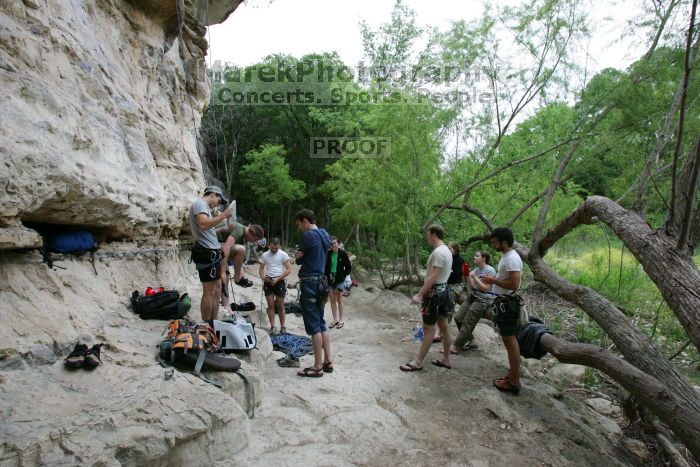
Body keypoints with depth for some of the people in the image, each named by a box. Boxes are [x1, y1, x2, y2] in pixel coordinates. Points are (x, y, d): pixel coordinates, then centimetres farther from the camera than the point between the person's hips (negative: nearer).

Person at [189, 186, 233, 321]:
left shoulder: (205, 207, 21)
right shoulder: (199, 203, -9)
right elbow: (203, 224, -27)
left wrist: (223, 229, 21)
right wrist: (223, 215, -19)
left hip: (211, 252, 11)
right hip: (206, 252, -11)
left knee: (216, 289, 15)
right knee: (209, 291, -7)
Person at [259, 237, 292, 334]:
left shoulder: (283, 254, -4)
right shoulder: (264, 255, 5)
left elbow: (289, 270, -8)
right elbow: (261, 269, 10)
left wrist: (277, 279, -15)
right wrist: (263, 277, -12)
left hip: (280, 281, -2)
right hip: (268, 281, 2)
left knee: (280, 305, 2)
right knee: (270, 305, 3)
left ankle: (282, 327, 11)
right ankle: (272, 327, 9)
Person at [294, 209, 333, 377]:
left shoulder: (309, 235, -14)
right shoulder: (325, 235, 13)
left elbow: (299, 259, -6)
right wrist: (300, 255, -2)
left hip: (309, 282, -9)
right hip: (321, 280, 9)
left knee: (313, 325, -3)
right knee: (321, 323, 14)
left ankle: (318, 366, 3)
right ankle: (327, 362, 18)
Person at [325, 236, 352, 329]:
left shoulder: (342, 254, -7)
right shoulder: (328, 254, -1)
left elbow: (349, 267, -1)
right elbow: (325, 266, 8)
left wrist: (342, 276, -9)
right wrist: (327, 275, -6)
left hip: (340, 280, -3)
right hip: (330, 279, 3)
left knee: (339, 300, 2)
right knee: (332, 300, 7)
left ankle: (341, 320, 11)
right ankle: (335, 319, 17)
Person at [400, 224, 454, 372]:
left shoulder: (438, 252, -20)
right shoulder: (446, 250, 12)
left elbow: (433, 277, -25)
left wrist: (419, 294, -24)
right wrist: (423, 292, 20)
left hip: (435, 292, -10)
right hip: (443, 290, 10)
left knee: (428, 328, -4)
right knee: (443, 326, 14)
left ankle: (418, 362, 4)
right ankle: (446, 359, 24)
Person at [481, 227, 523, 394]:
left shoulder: (512, 258, -21)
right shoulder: (506, 256, 11)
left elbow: (514, 284, -27)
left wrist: (494, 280, -17)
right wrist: (494, 280, 9)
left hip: (508, 305, -10)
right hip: (504, 303, 11)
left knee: (510, 341, -3)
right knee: (509, 340, 16)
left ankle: (514, 382, 6)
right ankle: (513, 375, 26)